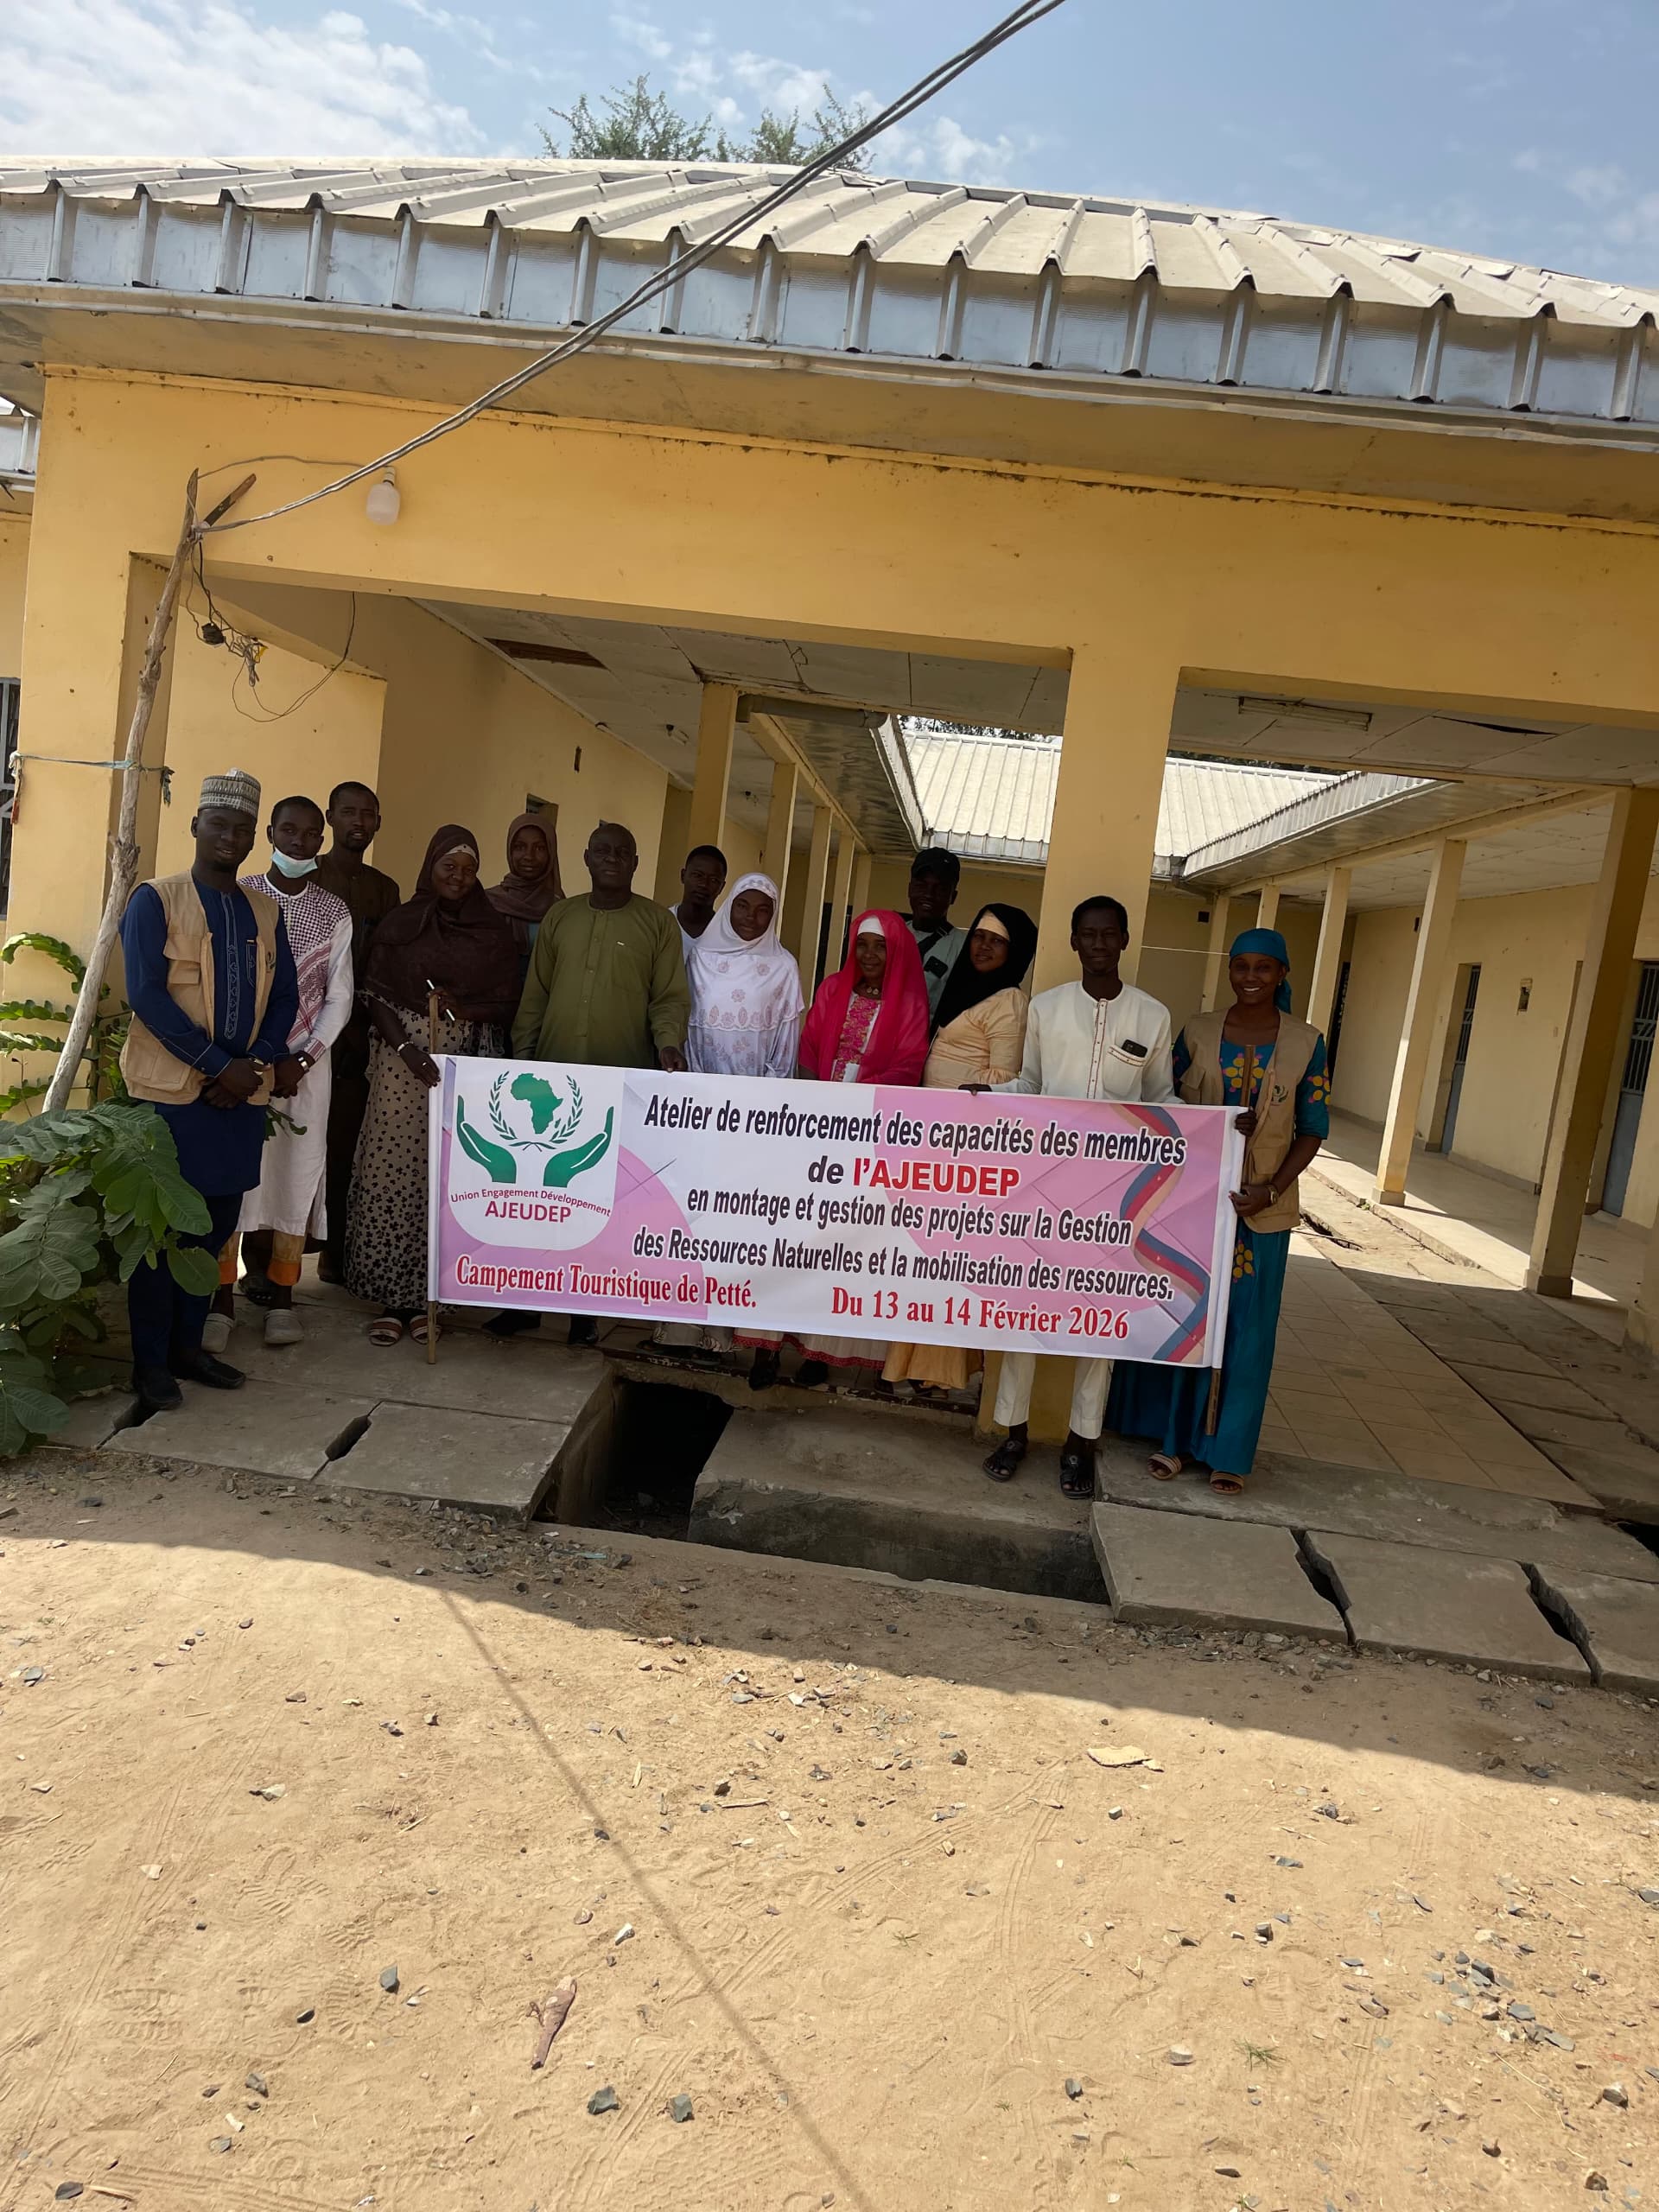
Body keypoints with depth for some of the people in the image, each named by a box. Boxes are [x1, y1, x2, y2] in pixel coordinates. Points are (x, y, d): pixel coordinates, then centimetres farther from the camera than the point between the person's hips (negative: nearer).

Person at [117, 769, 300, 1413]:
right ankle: (150, 1362, 11)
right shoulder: (154, 900, -4)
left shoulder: (265, 913, 11)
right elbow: (146, 994, -13)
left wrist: (259, 1063, -8)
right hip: (171, 1088, -5)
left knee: (216, 1223, 10)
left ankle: (187, 1345, 23)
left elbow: (284, 995, 9)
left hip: (245, 1091, 5)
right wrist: (220, 1066, -17)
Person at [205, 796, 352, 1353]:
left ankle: (281, 1298, 11)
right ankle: (222, 1301, 5)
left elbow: (338, 997, 7)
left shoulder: (334, 912, 7)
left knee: (297, 1172, 2)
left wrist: (303, 1059, -6)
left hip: (306, 1064, 1)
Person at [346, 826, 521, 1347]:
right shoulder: (400, 923, 8)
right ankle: (391, 1298, 3)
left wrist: (464, 1009, -12)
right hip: (402, 1058, 0)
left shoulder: (495, 931, 9)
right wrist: (407, 1046, -13)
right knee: (392, 1171, -5)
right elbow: (375, 995, 2)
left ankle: (424, 1297, 6)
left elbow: (507, 1005, 7)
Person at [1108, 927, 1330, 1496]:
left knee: (1248, 1329, 5)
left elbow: (1312, 1130, 0)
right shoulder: (1197, 1032, 2)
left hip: (1262, 1208, -1)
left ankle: (1229, 1451, 18)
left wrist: (1271, 1189, -13)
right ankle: (1174, 1435, 22)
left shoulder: (1305, 1043, -1)